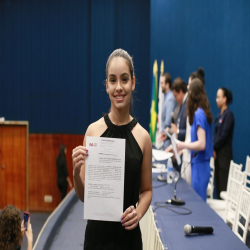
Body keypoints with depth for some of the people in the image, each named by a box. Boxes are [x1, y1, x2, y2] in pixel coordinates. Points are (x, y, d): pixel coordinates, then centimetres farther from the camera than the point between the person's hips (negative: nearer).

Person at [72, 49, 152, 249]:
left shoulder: (142, 136, -5)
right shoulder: (93, 130, -5)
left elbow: (147, 190, 6)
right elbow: (83, 195, 1)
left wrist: (139, 212, -12)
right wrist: (76, 172, -18)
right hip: (97, 234, 0)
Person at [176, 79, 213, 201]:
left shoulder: (198, 114, -17)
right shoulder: (204, 112, 9)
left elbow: (202, 144, -21)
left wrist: (183, 145, -13)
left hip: (200, 165, -9)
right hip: (202, 164, 9)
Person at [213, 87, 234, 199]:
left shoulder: (228, 114, -11)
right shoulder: (219, 115, 14)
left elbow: (224, 135, -16)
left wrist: (214, 147, -9)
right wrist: (213, 149, 1)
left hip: (224, 152, -8)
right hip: (217, 152, 8)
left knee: (223, 182, -8)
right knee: (217, 180, 10)